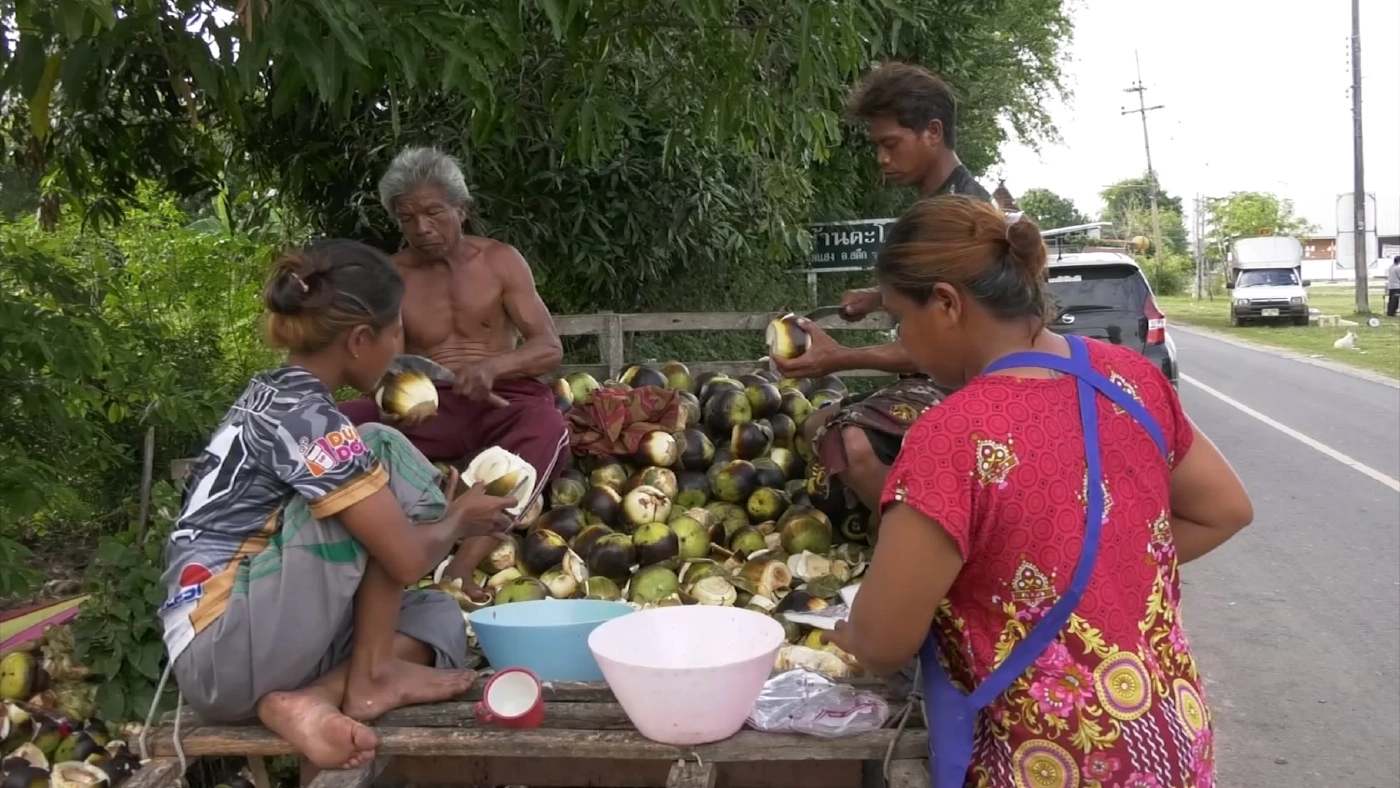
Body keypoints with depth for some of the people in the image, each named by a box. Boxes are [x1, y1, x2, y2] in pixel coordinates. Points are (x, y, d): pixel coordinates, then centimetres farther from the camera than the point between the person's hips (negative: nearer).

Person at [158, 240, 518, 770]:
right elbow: (406, 560, -15)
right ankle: (372, 678, -6)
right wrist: (458, 519, 6)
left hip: (208, 659, 10)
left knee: (439, 615, 13)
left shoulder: (273, 398, 14)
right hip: (232, 652, -10)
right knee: (386, 455, -9)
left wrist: (441, 513, 19)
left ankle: (308, 701, -10)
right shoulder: (309, 420, -16)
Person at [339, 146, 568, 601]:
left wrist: (492, 366, -24)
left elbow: (550, 348, -2)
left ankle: (462, 567, -45)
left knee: (547, 424, -36)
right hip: (425, 408, 1)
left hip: (502, 402, -1)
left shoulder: (500, 261, 4)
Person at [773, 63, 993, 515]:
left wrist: (843, 359, -26)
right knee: (818, 428, 26)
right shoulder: (933, 205, 11)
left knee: (853, 445, -37)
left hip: (956, 385, -11)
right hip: (928, 381, 11)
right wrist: (877, 298, 17)